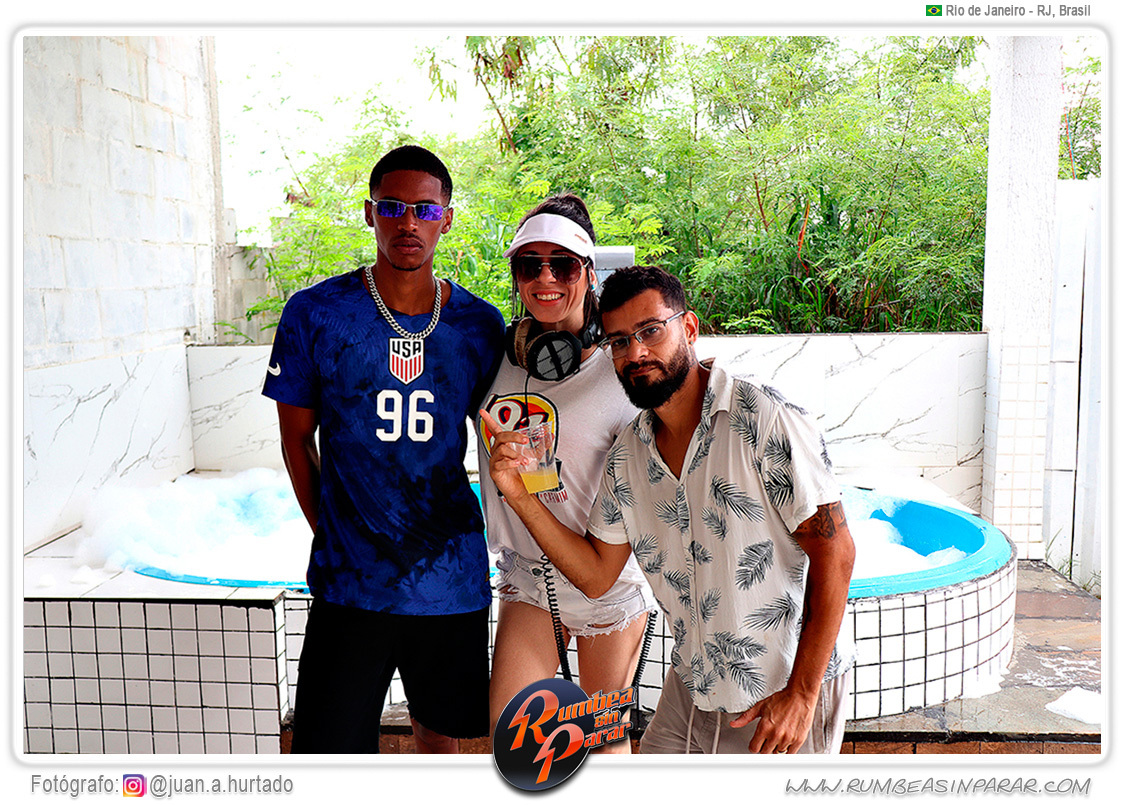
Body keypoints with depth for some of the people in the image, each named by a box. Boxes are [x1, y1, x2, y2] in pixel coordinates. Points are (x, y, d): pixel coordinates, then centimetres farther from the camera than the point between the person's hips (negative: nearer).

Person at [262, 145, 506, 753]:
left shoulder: (482, 326, -1)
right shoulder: (314, 314, -5)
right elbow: (297, 438, 4)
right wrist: (330, 537, 2)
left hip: (452, 580, 2)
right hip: (351, 583, -2)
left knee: (438, 729, 19)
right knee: (326, 750, 1)